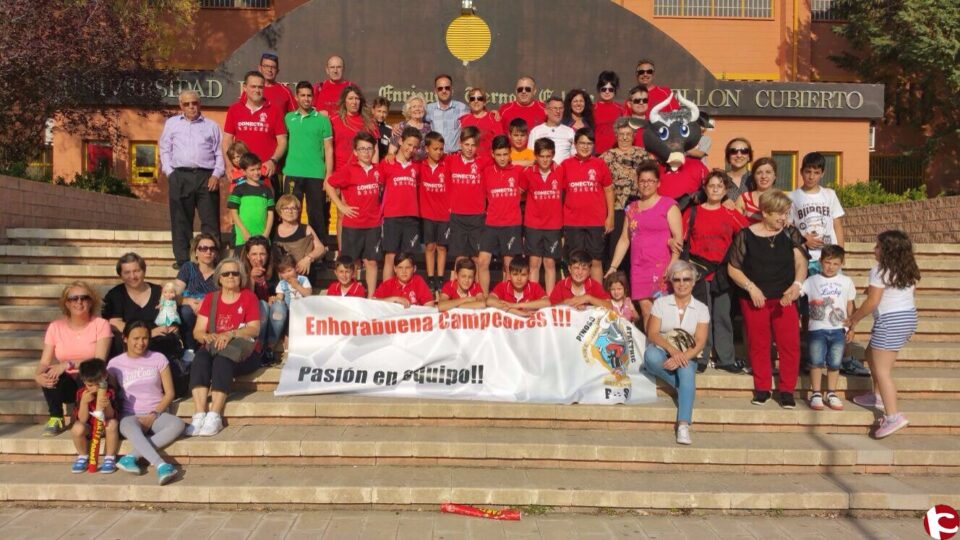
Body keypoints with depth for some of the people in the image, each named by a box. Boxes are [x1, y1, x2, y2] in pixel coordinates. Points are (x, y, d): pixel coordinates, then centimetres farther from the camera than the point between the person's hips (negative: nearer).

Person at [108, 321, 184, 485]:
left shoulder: (159, 359, 4)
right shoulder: (116, 363, 5)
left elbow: (170, 393, 2)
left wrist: (154, 415, -10)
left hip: (157, 415, 1)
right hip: (130, 416, -1)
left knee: (178, 424, -32)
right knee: (130, 427, -38)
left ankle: (132, 457, -35)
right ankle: (160, 465, -52)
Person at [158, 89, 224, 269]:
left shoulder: (212, 126, 15)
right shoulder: (171, 123, 18)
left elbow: (219, 153, 10)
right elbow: (164, 150, 15)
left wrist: (216, 175, -3)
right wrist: (169, 172, 2)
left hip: (206, 177, -1)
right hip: (179, 176, 1)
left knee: (210, 220, -4)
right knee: (180, 220, 2)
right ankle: (182, 259, 8)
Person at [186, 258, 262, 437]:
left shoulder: (249, 296, 7)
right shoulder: (210, 298, 16)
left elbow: (254, 329, -5)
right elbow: (198, 331, 7)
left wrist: (231, 334, -21)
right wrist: (207, 336, -17)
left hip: (242, 354, -3)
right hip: (215, 348, 3)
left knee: (222, 360, -35)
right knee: (200, 359, -31)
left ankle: (214, 416, -42)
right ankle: (199, 415, -41)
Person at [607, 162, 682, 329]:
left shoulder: (668, 205, 3)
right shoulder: (631, 208, 17)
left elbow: (678, 237, -5)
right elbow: (624, 240, 19)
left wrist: (672, 266, -16)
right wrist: (613, 267, 13)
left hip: (661, 267, -4)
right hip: (638, 268, 4)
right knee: (645, 310, 1)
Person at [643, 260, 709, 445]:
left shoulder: (701, 309, 7)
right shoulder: (660, 303, 6)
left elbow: (700, 342, -2)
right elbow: (652, 334, -6)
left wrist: (682, 357, -22)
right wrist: (672, 350, -24)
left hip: (686, 358, 0)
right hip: (662, 355, 0)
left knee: (687, 370, -36)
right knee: (651, 354, -36)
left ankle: (683, 426, -43)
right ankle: (686, 389, -21)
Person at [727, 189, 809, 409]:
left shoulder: (791, 233, 3)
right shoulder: (746, 235, -2)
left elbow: (801, 262, -6)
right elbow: (733, 268, 1)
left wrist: (797, 284, -25)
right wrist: (750, 287, -11)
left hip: (784, 299, 1)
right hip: (754, 300, -1)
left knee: (790, 344, -4)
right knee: (758, 344, 7)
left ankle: (787, 389, 8)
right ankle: (762, 388, 20)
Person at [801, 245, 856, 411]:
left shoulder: (846, 281, 9)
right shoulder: (812, 280, 2)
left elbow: (850, 305, 15)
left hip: (838, 329, 2)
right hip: (817, 329, -2)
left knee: (834, 363, 5)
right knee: (816, 361, -2)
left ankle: (831, 394, 19)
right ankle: (816, 394, 9)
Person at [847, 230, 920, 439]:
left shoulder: (879, 271, -15)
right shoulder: (909, 271, 9)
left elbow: (872, 302, -16)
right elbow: (909, 295, 13)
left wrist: (853, 319, -3)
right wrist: (908, 327, 22)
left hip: (890, 321, -9)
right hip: (909, 317, 9)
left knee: (882, 370, -8)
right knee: (872, 354, 25)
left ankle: (893, 416, -15)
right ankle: (878, 396, 34)